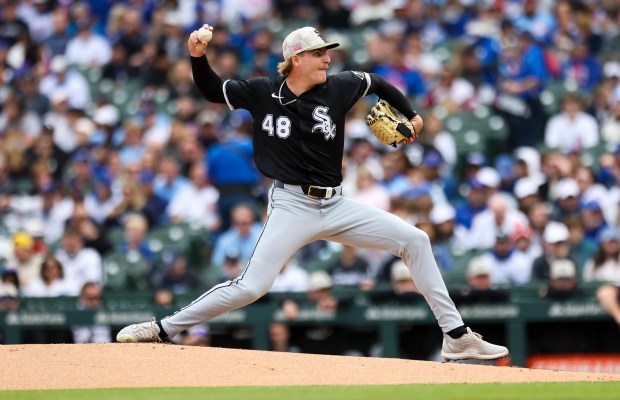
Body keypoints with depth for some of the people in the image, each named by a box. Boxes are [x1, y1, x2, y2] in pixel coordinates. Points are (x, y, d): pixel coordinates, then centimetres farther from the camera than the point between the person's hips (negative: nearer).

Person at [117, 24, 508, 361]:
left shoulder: (338, 87, 1)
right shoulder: (263, 92, -4)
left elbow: (378, 83, 20)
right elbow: (213, 91, 8)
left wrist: (411, 114, 17)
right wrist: (199, 57, -9)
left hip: (335, 206, 4)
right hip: (291, 206, -4)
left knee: (415, 240, -4)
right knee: (251, 286, -17)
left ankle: (456, 336, 2)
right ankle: (163, 328, -6)